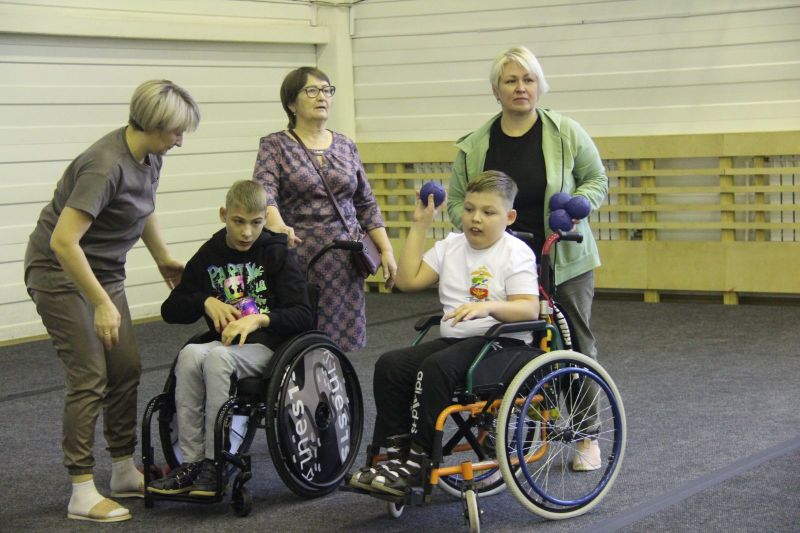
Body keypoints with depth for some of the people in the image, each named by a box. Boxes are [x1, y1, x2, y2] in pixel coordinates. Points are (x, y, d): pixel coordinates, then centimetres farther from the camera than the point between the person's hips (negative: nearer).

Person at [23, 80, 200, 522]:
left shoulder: (149, 158, -2)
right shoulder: (105, 165, -30)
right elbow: (63, 241, -34)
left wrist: (163, 258, 25)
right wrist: (102, 304, -32)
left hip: (105, 270, 8)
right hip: (61, 272, -8)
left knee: (126, 370, 5)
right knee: (89, 377, -10)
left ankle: (124, 472, 18)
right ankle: (82, 492, -5)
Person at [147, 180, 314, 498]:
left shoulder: (277, 254, 4)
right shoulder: (209, 256, 14)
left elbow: (303, 317, -5)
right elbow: (170, 310, 18)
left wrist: (260, 318, -21)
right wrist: (206, 302, -1)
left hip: (265, 346, -4)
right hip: (223, 341, 4)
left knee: (217, 357, -35)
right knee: (190, 354, -31)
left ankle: (215, 465, -31)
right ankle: (191, 462, -30)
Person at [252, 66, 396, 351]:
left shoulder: (346, 146, 14)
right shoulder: (275, 145, 1)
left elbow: (366, 204, 17)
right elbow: (264, 190, -15)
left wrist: (386, 250, 9)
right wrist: (277, 225, -34)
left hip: (344, 261, 4)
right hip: (297, 258, -4)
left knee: (339, 342, 1)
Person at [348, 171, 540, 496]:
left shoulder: (516, 253, -4)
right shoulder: (451, 247, 15)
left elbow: (529, 310, -16)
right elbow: (408, 280, 8)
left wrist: (489, 307, -34)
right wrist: (420, 226, 8)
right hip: (453, 339, 7)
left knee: (436, 368, -32)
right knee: (389, 365, -15)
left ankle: (418, 462, -24)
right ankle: (396, 453, -11)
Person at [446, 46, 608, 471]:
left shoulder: (566, 133, -3)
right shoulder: (474, 146, 2)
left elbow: (596, 180, 4)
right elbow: (456, 201, 8)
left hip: (564, 261, -1)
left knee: (576, 345, 6)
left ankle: (588, 436, 18)